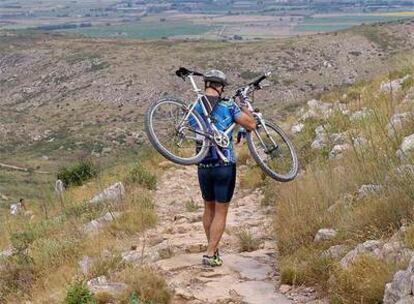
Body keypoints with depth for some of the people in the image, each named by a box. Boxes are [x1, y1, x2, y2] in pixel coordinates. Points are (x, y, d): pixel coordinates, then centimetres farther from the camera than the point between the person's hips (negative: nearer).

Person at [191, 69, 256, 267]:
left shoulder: (194, 108, 2)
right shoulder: (228, 105, -9)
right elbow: (251, 125, -7)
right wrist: (243, 107, 9)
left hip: (204, 167, 4)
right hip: (225, 166, -4)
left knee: (209, 209, 19)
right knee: (221, 212, 3)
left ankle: (212, 249, 28)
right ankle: (210, 254, -2)